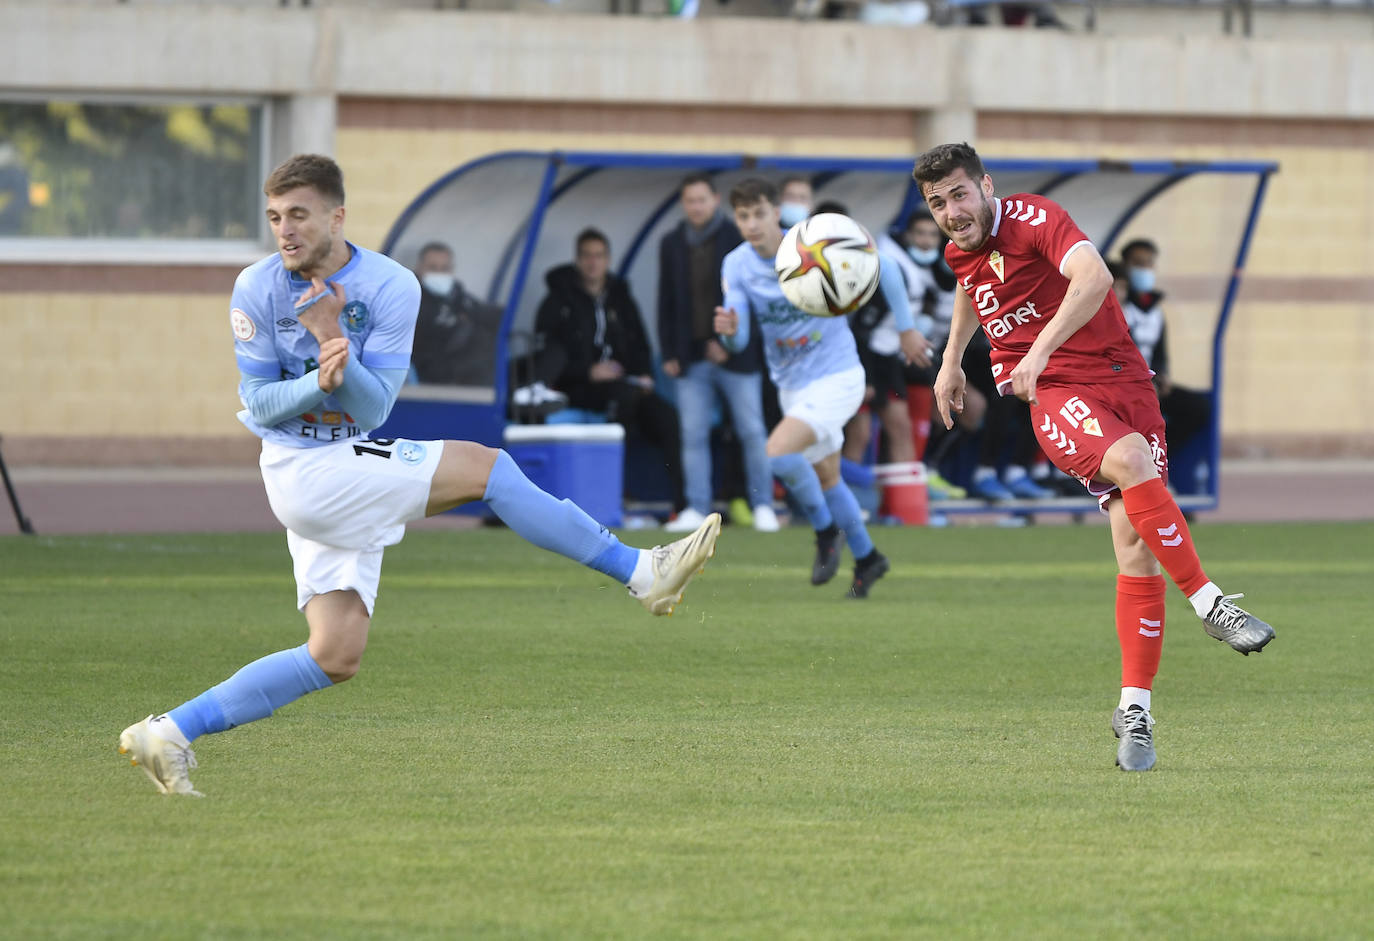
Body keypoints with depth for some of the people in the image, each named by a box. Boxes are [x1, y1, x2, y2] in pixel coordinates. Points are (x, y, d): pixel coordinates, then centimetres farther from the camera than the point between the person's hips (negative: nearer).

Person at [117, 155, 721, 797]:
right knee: (482, 466, -14)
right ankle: (640, 572, -7)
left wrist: (334, 345, -25)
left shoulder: (391, 287, -6)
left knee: (335, 658, 3)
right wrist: (319, 383, -24)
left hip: (358, 469, 4)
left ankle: (170, 733, 7)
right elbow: (258, 404, -5)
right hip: (302, 471, -4)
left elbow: (373, 410, -8)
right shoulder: (256, 291, -8)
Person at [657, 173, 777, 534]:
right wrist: (668, 354, 7)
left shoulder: (738, 239, -1)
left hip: (736, 356, -3)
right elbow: (667, 303, 14)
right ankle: (697, 508, 3)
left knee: (752, 432, -2)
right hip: (691, 359, 3)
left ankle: (762, 505, 3)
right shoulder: (671, 244, 12)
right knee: (694, 435, 0)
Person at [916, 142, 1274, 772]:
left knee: (1137, 549, -11)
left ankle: (1134, 709, -1)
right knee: (1131, 461, -34)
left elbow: (1094, 276, -29)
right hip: (1054, 397, 2)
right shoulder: (960, 252, 12)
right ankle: (1209, 604, -30)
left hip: (1124, 382, -2)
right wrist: (951, 361, 42)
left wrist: (1039, 350, -35)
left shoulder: (1033, 219, -10)